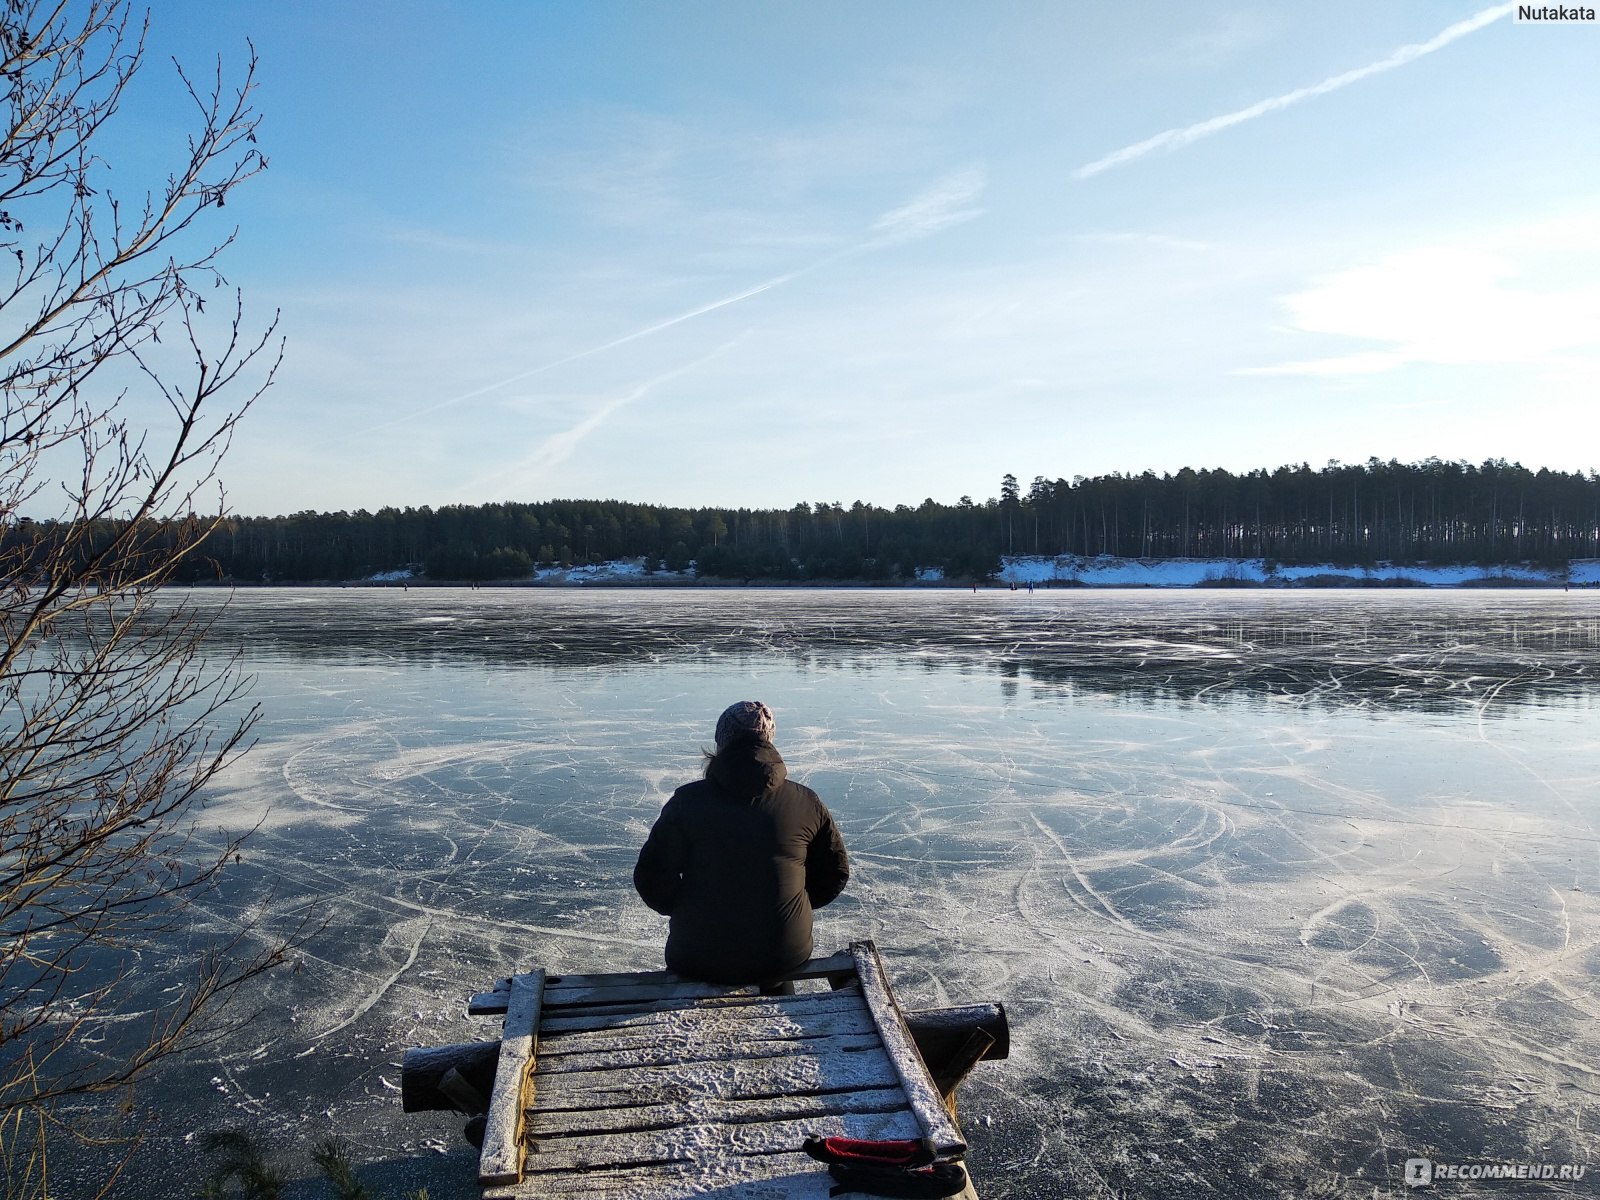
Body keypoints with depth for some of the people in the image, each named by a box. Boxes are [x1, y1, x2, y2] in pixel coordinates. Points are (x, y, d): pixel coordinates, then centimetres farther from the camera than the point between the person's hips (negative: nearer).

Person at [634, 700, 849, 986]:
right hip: (786, 957, 1)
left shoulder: (687, 801, -10)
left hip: (700, 961, -1)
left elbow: (651, 877, -5)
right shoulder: (806, 803, -5)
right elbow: (835, 873, 6)